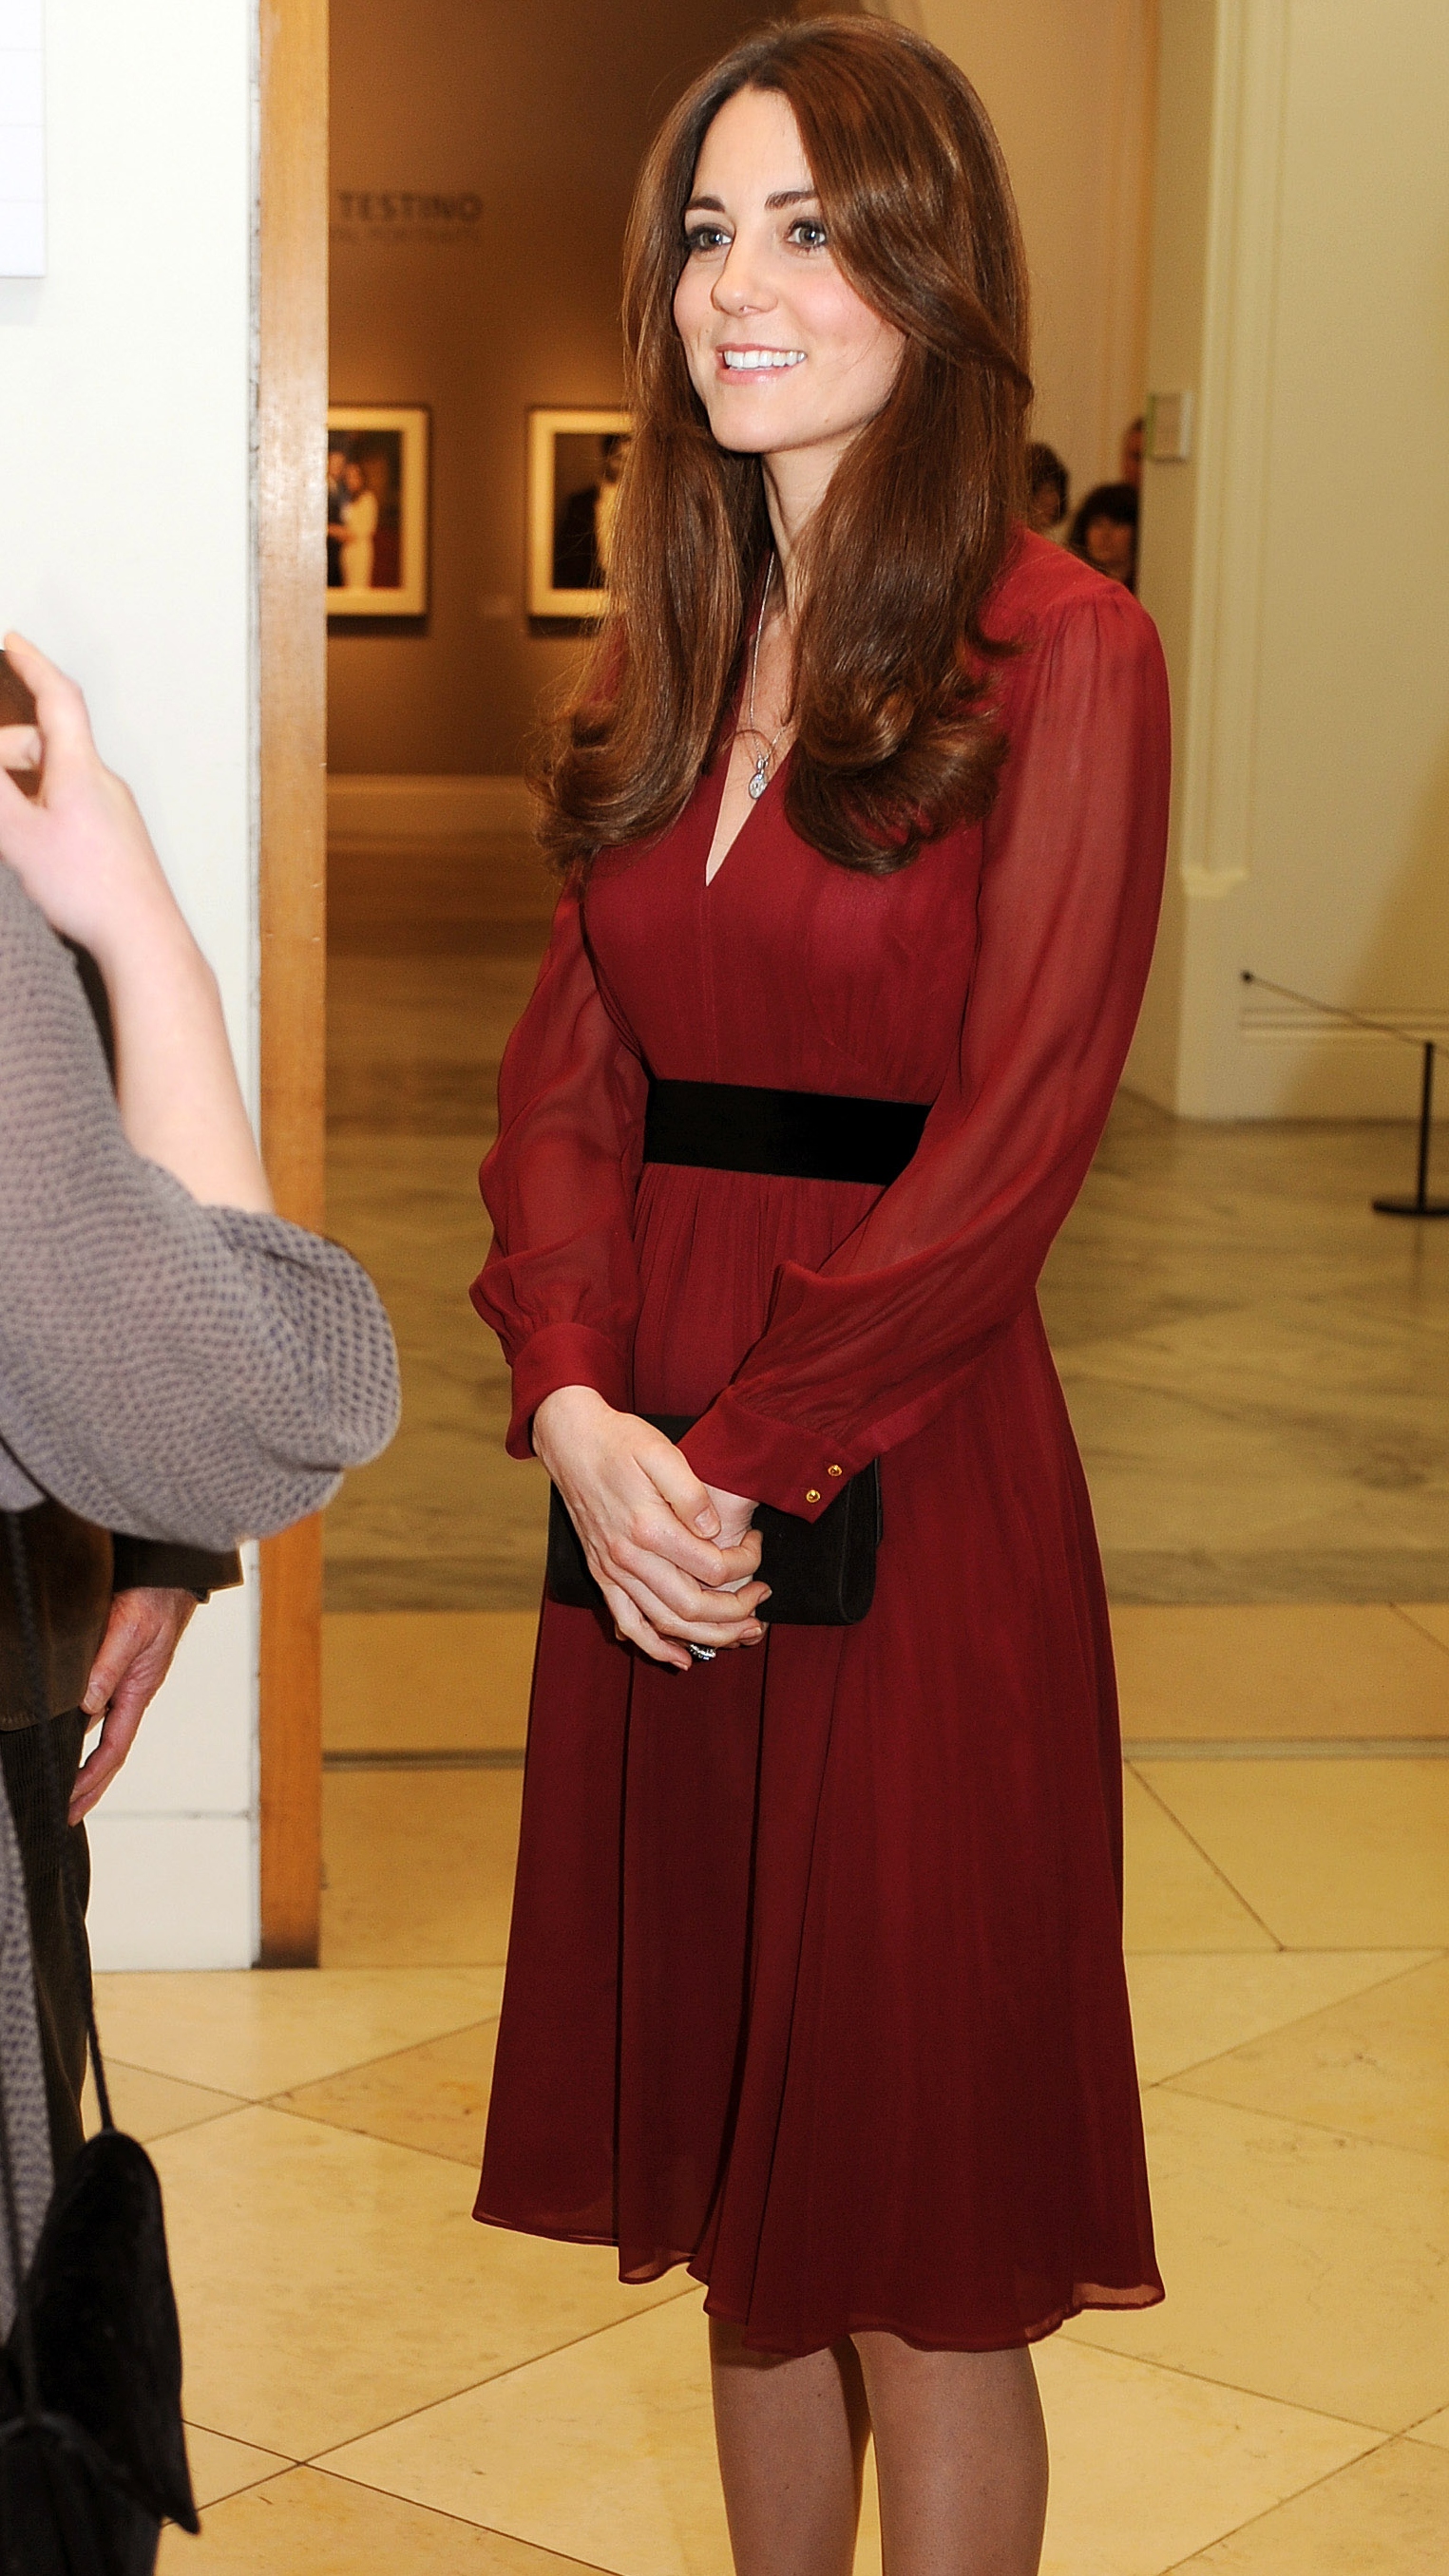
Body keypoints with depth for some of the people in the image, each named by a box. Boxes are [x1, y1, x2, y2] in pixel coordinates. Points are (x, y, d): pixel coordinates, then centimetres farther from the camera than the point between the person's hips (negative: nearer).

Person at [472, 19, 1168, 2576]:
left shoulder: (1055, 655, -8)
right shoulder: (663, 664, 13)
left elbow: (1013, 1135, -14)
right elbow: (565, 1076, 8)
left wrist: (745, 1462, -15)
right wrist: (577, 1401, -9)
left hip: (904, 1491, -6)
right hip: (645, 1480, 6)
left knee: (912, 2217, 4)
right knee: (731, 2173, 15)